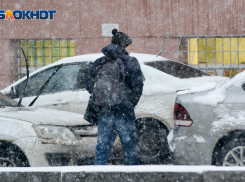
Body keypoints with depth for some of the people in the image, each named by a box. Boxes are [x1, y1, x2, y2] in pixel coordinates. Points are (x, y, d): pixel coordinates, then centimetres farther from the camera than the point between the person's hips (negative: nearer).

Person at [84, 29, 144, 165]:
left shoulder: (99, 63, 8)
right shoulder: (130, 62, -4)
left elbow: (89, 86, 8)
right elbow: (137, 87, -8)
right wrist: (131, 104, 7)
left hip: (103, 112, 4)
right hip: (124, 113, -4)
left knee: (102, 149, 5)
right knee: (129, 149, 6)